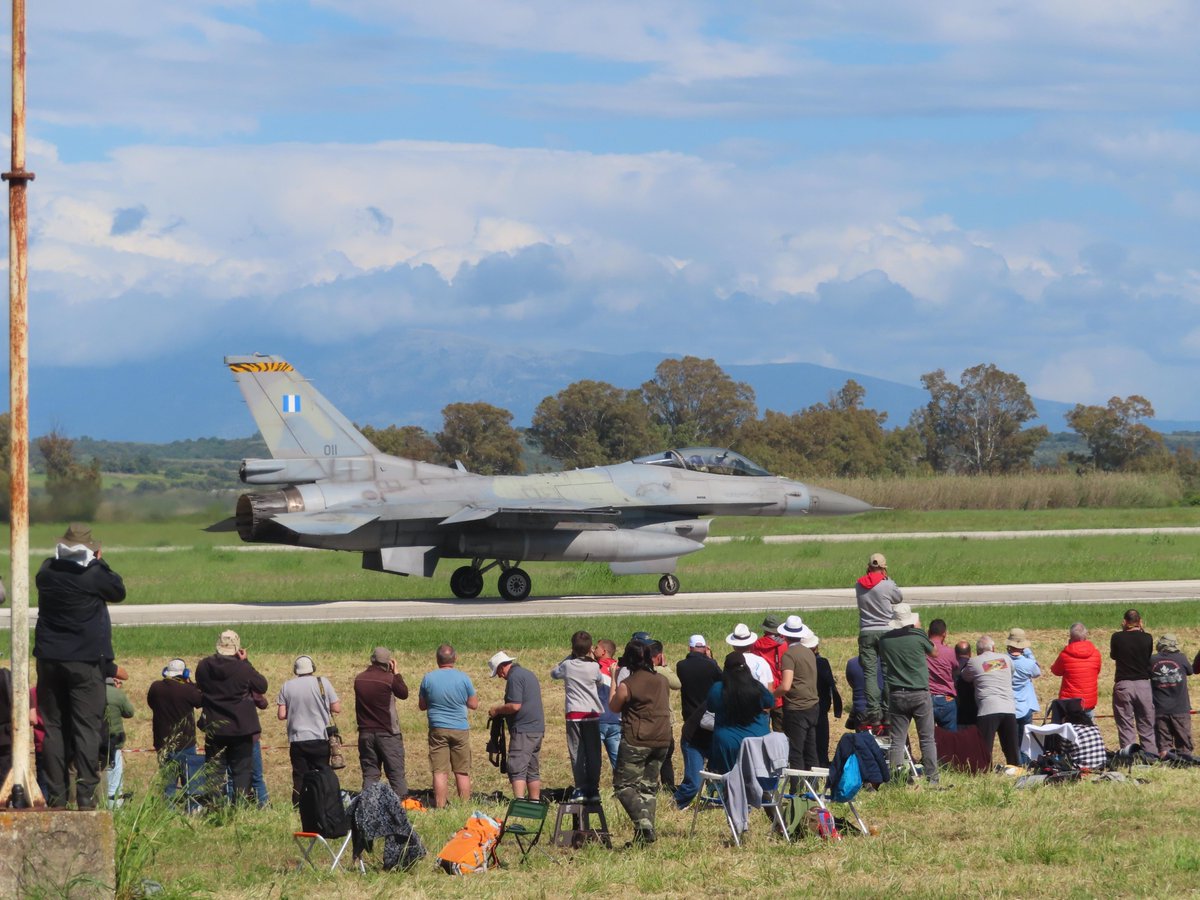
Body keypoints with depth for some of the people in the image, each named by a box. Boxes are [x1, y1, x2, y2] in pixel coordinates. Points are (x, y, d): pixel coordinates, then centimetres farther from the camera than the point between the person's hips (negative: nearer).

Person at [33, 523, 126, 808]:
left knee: (53, 726, 9)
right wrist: (100, 563, 12)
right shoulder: (94, 574, -14)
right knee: (87, 728, -1)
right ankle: (86, 795, -7)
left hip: (49, 659, 4)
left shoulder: (47, 572, -2)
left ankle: (56, 796, 7)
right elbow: (118, 591, 3)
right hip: (86, 661, -4)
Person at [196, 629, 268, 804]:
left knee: (213, 770, 10)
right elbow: (262, 686, -2)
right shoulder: (243, 668, -15)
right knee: (242, 770, 6)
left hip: (213, 729, 3)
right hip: (240, 728, -3)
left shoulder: (204, 667, -3)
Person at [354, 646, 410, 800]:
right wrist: (397, 673, 10)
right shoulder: (389, 679, -13)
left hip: (365, 733, 4)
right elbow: (404, 694, 2)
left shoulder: (359, 679, 2)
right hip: (387, 734, -4)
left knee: (369, 774, 9)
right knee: (396, 773, 0)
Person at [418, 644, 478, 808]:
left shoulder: (428, 678, -4)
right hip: (460, 730, 0)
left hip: (437, 730, 0)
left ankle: (440, 807, -4)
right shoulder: (463, 678, -6)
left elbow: (421, 706, 8)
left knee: (440, 772, -1)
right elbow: (474, 704, 3)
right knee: (462, 772, 6)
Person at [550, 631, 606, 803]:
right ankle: (594, 790, 3)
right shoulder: (594, 666, -5)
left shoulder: (567, 665, -5)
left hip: (573, 714, -1)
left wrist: (570, 657, 15)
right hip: (592, 713, 1)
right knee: (593, 753, 5)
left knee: (576, 753, 1)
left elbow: (554, 673, 15)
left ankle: (580, 790, -4)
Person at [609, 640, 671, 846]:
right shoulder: (662, 681, 6)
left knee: (624, 784, 1)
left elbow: (614, 707, 4)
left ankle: (643, 823, -18)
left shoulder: (626, 686, -12)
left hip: (636, 742, -6)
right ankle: (647, 832, 10)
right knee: (649, 786, 14)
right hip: (662, 740, 6)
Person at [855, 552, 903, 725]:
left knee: (870, 673, 0)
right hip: (886, 631, -2)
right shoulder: (888, 585, -8)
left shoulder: (859, 585, 1)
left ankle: (873, 713, -8)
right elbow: (899, 598, 9)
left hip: (866, 633, 2)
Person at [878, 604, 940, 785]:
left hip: (896, 695, 2)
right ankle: (932, 778, 2)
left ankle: (896, 777, -2)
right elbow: (933, 651, 11)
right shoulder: (918, 636, -8)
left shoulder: (884, 640, -1)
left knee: (897, 740, 4)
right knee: (927, 739, 4)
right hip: (920, 694, -2)